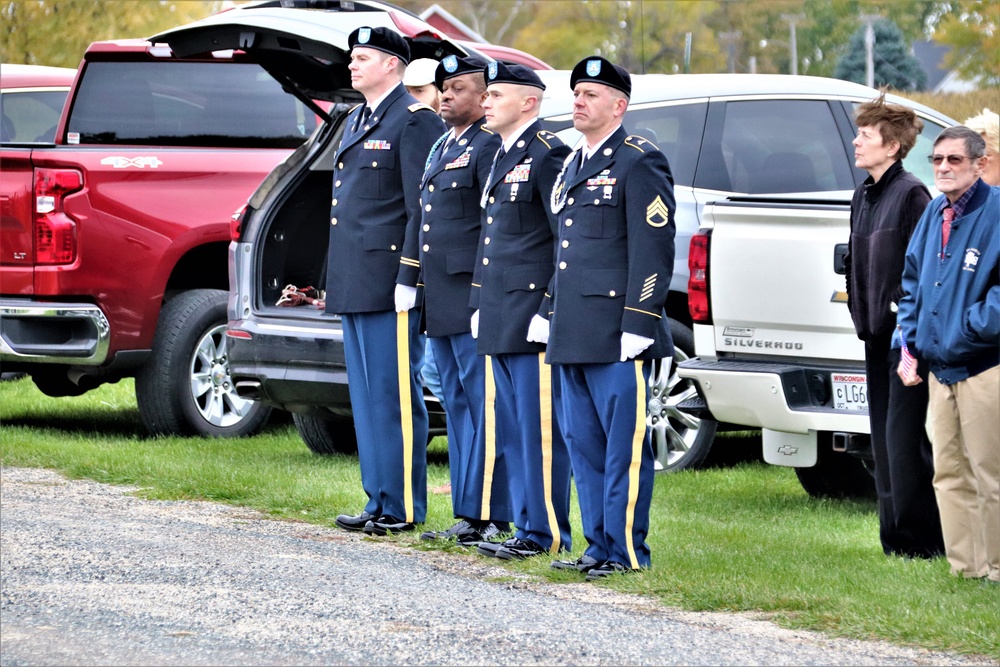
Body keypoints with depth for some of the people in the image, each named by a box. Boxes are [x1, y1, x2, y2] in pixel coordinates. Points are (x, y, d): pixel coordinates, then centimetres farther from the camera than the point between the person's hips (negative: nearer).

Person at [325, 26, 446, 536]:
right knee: (365, 397, 11)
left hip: (388, 285, -9)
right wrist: (333, 283, 19)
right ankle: (379, 502, 15)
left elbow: (422, 207, -14)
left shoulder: (415, 121, -8)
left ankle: (403, 507, -2)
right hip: (353, 285, 9)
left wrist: (407, 280, -18)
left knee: (395, 397, -6)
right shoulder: (354, 123, 20)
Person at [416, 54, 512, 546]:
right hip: (439, 302, 10)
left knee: (485, 408, -6)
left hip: (472, 301, -10)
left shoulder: (489, 146, -10)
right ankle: (466, 515, 16)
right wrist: (422, 292, 20)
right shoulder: (441, 147, 19)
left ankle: (489, 516, -5)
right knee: (457, 408, 11)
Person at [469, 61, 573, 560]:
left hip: (533, 318, -10)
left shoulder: (546, 155, -10)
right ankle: (526, 526, 17)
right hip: (501, 321, 10)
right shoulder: (501, 159, 19)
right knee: (512, 429, 12)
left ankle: (546, 532, -2)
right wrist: (481, 305, 20)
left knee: (539, 427, -6)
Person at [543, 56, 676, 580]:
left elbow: (653, 251, -13)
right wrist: (549, 311, 20)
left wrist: (637, 325, -18)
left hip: (615, 337, -9)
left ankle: (627, 552, -2)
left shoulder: (639, 163, -8)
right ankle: (599, 546, 17)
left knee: (624, 445, -5)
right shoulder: (573, 164, 19)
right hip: (573, 336, 9)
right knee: (583, 443, 11)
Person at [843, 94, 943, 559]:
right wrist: (860, 313, 14)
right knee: (884, 436, 9)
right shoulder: (863, 197, 14)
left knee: (902, 435, -9)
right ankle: (896, 533, 14)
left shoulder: (910, 194, -11)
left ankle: (919, 538, -4)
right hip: (876, 331, 9)